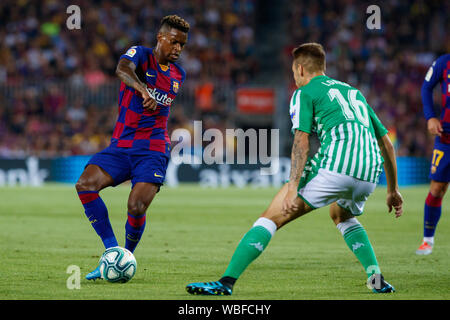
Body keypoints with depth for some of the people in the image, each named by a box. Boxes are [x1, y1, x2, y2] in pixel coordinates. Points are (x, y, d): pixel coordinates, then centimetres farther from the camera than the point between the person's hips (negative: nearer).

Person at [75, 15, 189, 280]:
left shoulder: (178, 74, 12)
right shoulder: (141, 55, -3)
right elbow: (123, 69, -28)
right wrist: (142, 88, -46)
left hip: (153, 150, 1)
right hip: (121, 146, -1)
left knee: (137, 209, -20)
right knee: (86, 185, -24)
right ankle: (112, 252, -14)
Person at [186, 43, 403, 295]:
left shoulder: (305, 93, 13)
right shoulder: (353, 92, 31)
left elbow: (301, 142, -4)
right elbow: (386, 142, 30)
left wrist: (293, 188, -13)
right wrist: (393, 190, 35)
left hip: (335, 164, -6)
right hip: (370, 173, 6)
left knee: (272, 217, -2)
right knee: (342, 215, 37)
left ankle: (227, 282, -12)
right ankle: (377, 279, 22)